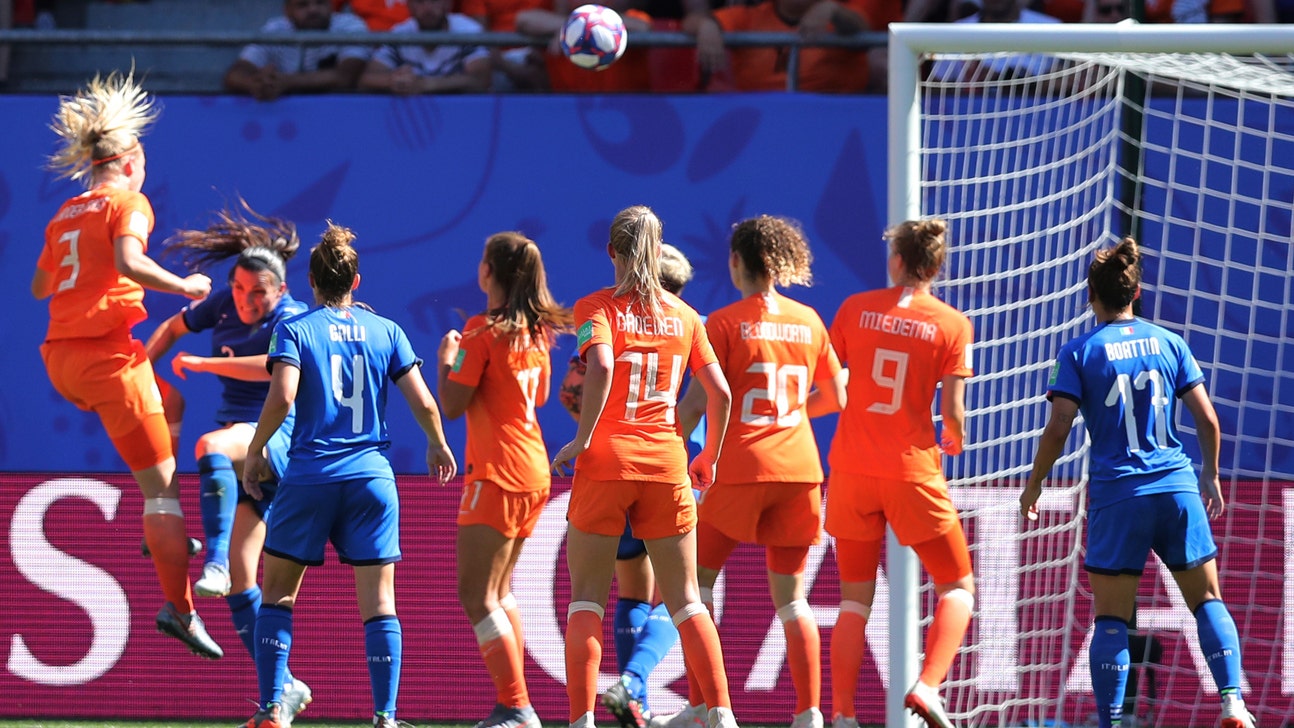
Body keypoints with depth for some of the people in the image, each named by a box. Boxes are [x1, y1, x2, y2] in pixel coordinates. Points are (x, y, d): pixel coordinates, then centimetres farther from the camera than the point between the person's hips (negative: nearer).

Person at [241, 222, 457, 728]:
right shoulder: (386, 331, 7)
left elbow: (282, 398, -14)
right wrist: (438, 446, 23)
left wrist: (254, 453, -1)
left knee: (277, 595, 10)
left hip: (309, 475, -2)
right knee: (378, 604, 3)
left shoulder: (295, 330, 0)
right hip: (372, 477, 2)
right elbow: (424, 403, 4)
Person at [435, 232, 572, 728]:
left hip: (498, 473, -9)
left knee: (477, 596, -8)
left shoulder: (483, 330, -13)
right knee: (499, 591, 18)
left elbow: (452, 405, -14)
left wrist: (446, 358, 3)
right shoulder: (537, 331, 10)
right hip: (534, 471, 9)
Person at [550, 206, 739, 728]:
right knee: (684, 598, 9)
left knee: (586, 598, 3)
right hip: (666, 462, 3)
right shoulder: (684, 316, 9)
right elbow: (720, 393, 6)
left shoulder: (597, 308, -2)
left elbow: (601, 367, -21)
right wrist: (708, 459, 18)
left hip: (607, 457, -3)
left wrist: (581, 440, -14)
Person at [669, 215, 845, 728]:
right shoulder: (808, 322, 9)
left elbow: (698, 402, -11)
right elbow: (836, 398, 15)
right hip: (798, 469, 4)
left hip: (739, 468, -4)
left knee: (697, 583, 6)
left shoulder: (725, 323, -5)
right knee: (790, 598, 8)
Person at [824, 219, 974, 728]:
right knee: (958, 587, 11)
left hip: (851, 470, 2)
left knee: (855, 597, 12)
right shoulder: (952, 324, -4)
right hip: (912, 471, -2)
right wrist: (956, 439, 16)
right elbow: (951, 408, -7)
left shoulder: (856, 308, 1)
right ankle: (927, 686, -11)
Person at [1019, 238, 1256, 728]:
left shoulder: (1080, 353, -1)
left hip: (1116, 494, -2)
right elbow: (1207, 418, 6)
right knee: (1208, 600, 9)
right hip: (1178, 488, 2)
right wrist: (1210, 476, 21)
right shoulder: (1168, 343, 7)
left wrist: (1033, 485, 6)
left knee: (1111, 619, 3)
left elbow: (1058, 429, -7)